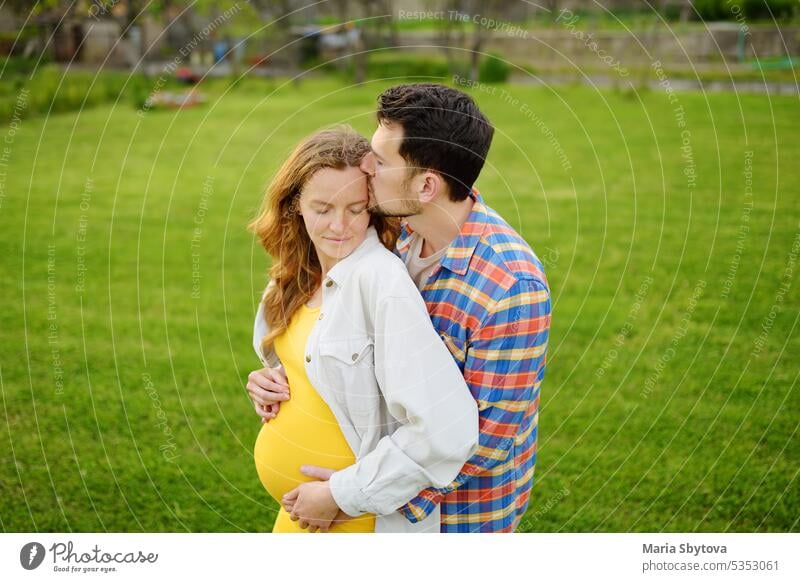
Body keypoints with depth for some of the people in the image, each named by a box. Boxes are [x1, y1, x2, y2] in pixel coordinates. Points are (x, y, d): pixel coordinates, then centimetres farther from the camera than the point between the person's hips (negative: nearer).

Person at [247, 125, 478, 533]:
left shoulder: (381, 281, -24)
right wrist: (268, 380, -4)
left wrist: (342, 494, -21)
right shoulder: (300, 274, -1)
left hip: (358, 519, -7)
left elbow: (446, 431, -30)